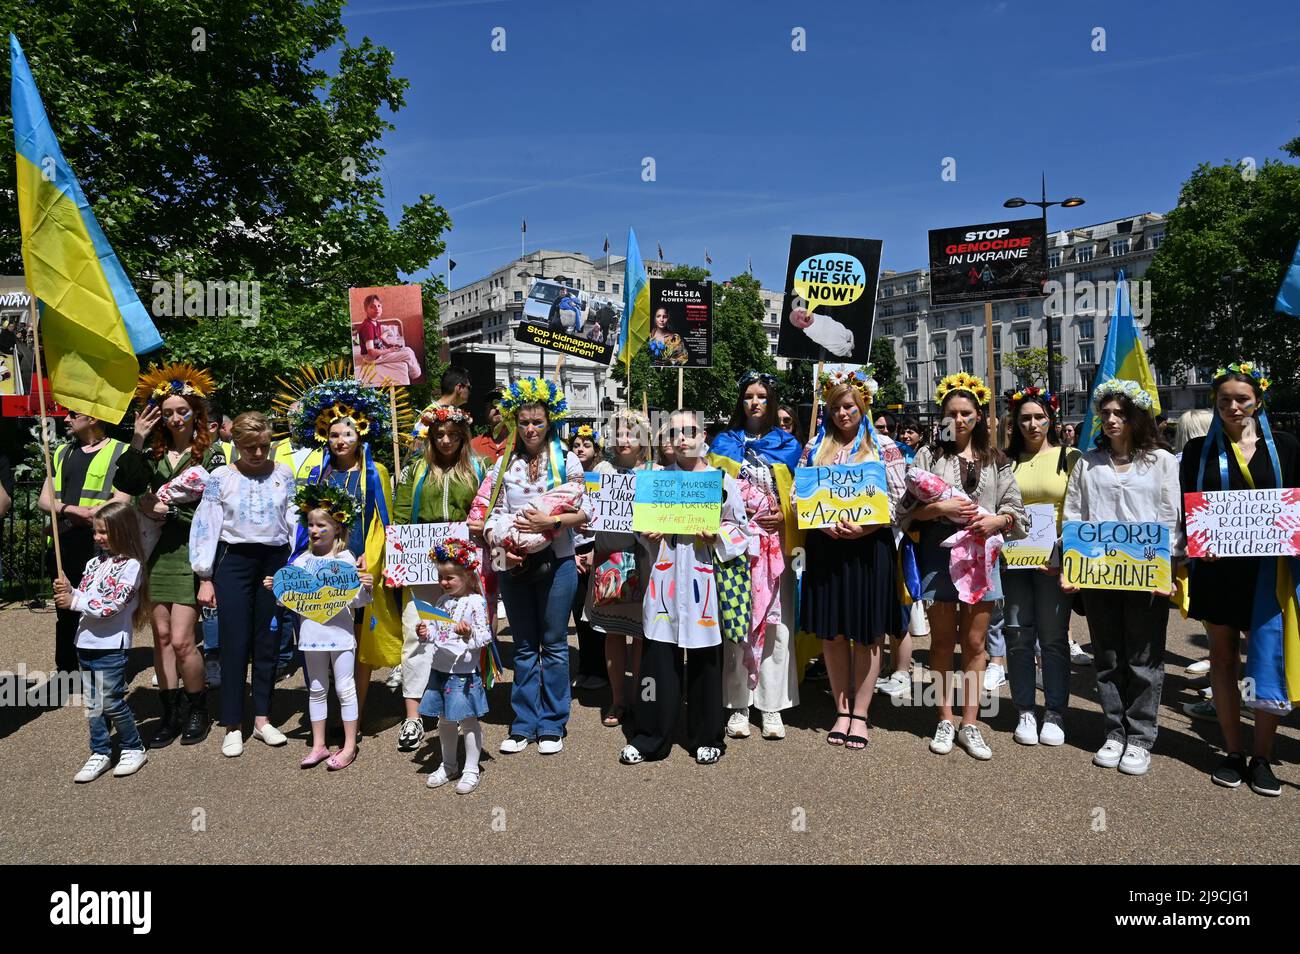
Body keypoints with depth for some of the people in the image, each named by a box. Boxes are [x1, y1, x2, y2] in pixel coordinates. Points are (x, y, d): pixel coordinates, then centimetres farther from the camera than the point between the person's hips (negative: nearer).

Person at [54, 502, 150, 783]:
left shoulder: (130, 566, -12)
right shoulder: (94, 563, 11)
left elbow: (111, 606, -18)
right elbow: (81, 597, 14)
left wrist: (74, 601, -15)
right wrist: (68, 591, -6)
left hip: (111, 646, -7)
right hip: (86, 643, 7)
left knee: (110, 701, -2)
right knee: (92, 703, 12)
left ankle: (134, 748, 15)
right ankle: (100, 753, 22)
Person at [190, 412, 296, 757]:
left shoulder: (283, 474, 4)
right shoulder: (220, 478, -1)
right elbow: (205, 527, -1)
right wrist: (205, 579, -2)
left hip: (275, 561, 2)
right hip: (234, 562, -2)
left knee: (268, 643, 9)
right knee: (235, 644, 0)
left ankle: (262, 719, 22)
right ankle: (233, 726, 12)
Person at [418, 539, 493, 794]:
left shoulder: (475, 602, -12)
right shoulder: (442, 601, 8)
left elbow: (485, 636, -13)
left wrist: (470, 634, -32)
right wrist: (426, 634, -3)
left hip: (464, 672, -7)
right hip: (440, 670, 7)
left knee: (468, 721, 5)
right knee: (445, 720, 17)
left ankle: (471, 770, 17)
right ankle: (448, 765, 33)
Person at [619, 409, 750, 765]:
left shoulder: (722, 479, 3)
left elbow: (742, 529, 6)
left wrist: (717, 535, -12)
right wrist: (649, 535, -3)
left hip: (703, 576, -2)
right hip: (665, 577, 2)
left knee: (705, 658, 6)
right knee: (658, 657, 2)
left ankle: (706, 738, 21)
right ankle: (650, 737, 15)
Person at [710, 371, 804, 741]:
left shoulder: (788, 445, 13)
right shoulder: (724, 443, 13)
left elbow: (801, 495, 10)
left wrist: (785, 517, -8)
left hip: (774, 543, 0)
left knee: (776, 621, -2)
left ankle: (772, 706, 5)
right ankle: (738, 705, 4)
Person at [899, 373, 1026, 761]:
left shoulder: (995, 460, 10)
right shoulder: (929, 455, 4)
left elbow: (1016, 511, 8)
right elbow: (909, 508, -1)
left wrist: (996, 520, -12)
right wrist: (942, 507, -17)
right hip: (939, 554, -1)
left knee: (974, 642, 5)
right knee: (942, 641, 7)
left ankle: (969, 724, 16)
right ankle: (945, 720, 19)